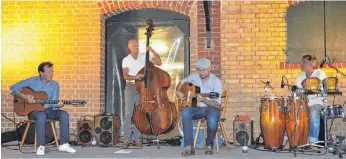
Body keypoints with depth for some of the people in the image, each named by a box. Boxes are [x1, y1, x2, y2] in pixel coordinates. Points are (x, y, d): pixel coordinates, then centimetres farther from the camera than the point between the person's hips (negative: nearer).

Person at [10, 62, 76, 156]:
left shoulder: (55, 85, 1)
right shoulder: (33, 81, -6)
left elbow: (53, 103, -3)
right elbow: (13, 88, -5)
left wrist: (57, 105, -27)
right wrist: (24, 97, -19)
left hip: (49, 109, 3)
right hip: (34, 109, -3)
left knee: (64, 114, -24)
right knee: (41, 116, -38)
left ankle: (64, 144, -20)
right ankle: (41, 146, -29)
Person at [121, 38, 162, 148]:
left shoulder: (144, 56, 5)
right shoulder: (126, 60, 3)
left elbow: (159, 63, 0)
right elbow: (125, 76, -7)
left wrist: (153, 52, -10)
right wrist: (135, 77, -26)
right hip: (130, 87, -1)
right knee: (128, 113, -8)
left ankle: (137, 138, 7)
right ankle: (126, 139, -5)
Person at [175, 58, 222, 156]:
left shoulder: (216, 81, -12)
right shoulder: (194, 76, 2)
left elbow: (217, 104, -16)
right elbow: (182, 82, 21)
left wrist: (204, 100, -33)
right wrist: (178, 92, -1)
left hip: (211, 108, -3)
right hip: (196, 108, 3)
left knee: (212, 123, -37)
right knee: (186, 112, -32)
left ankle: (209, 145, -2)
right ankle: (189, 147, -30)